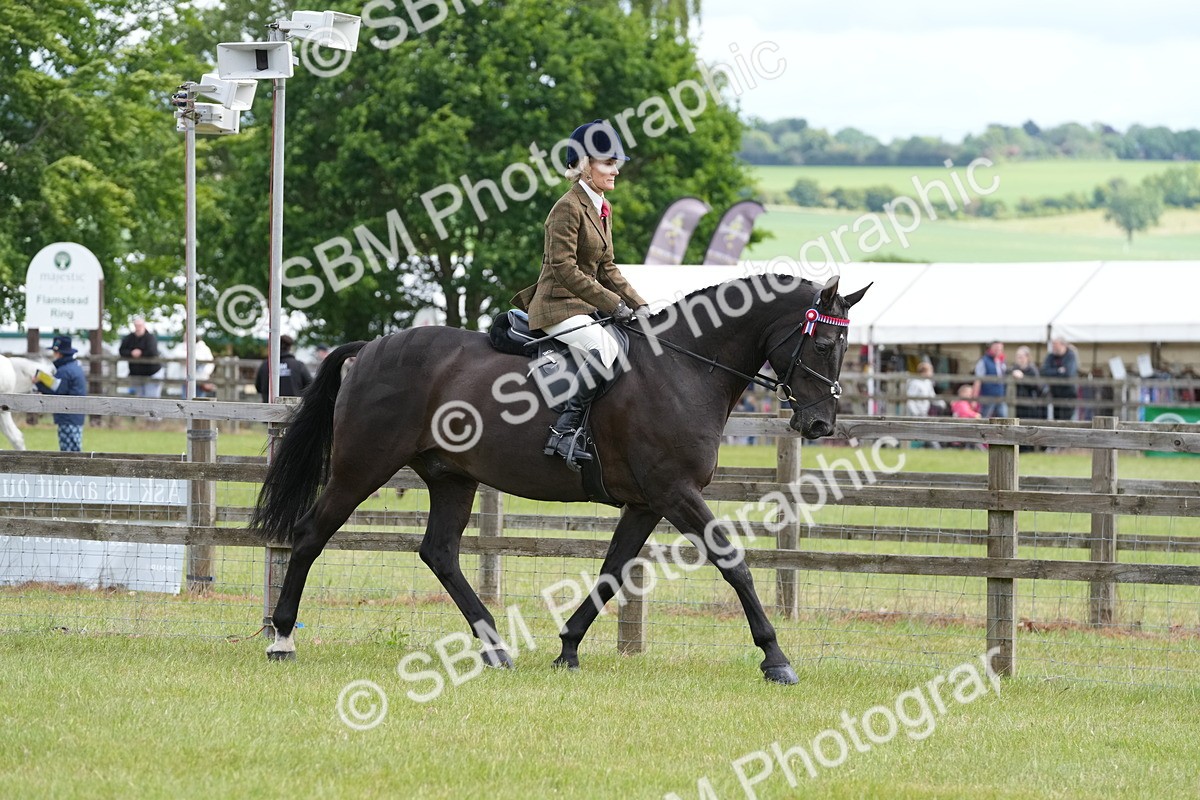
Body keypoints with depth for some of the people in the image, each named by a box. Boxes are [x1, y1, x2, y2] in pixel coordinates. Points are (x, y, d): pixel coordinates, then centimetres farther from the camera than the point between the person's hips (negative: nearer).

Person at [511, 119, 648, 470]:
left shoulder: (602, 209, 15)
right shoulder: (568, 208, -14)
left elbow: (607, 269, 19)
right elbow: (564, 270, -20)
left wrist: (637, 304, 5)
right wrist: (613, 304, -20)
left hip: (582, 307, 10)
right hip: (557, 306, -10)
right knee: (606, 349, -32)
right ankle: (563, 431, -32)